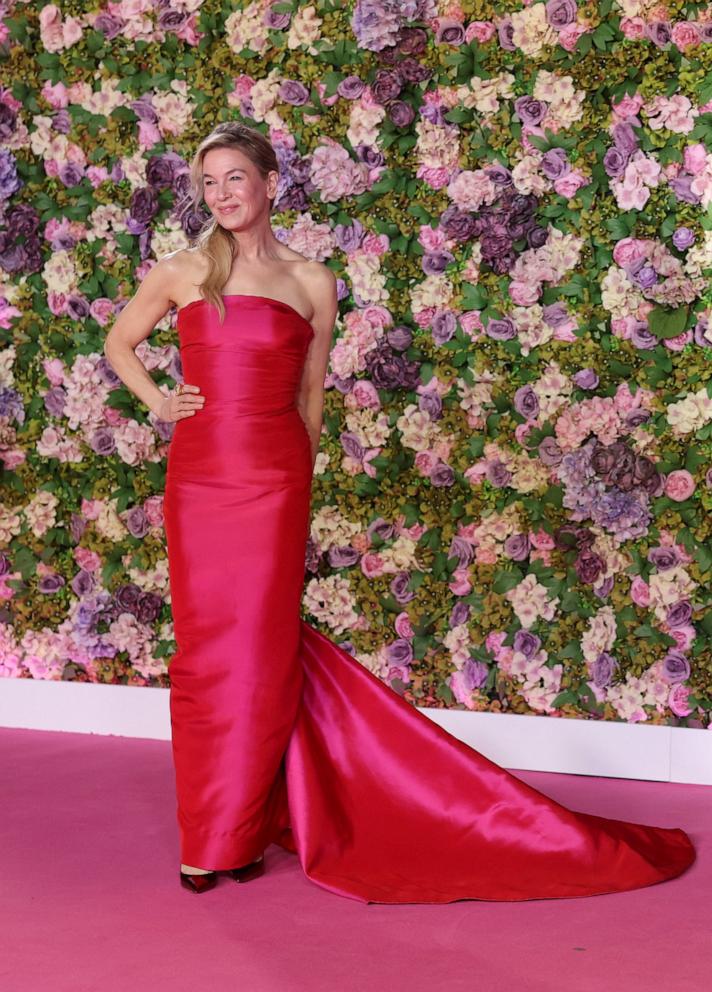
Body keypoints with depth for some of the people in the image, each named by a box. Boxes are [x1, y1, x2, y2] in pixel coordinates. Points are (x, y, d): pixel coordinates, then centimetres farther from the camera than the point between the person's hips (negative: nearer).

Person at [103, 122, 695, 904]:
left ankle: (233, 834, 12)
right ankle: (213, 829, 18)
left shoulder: (311, 282, 5)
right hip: (197, 478, 1)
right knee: (204, 650, 4)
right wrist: (155, 403, 5)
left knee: (258, 648, -1)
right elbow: (119, 343, 21)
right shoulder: (180, 272, 7)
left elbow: (310, 394, 12)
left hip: (272, 479, -1)